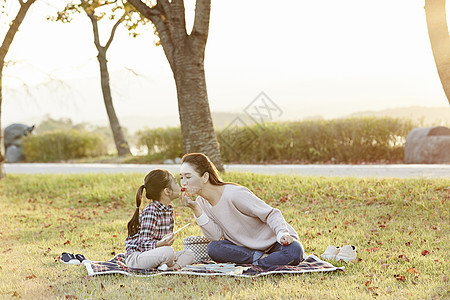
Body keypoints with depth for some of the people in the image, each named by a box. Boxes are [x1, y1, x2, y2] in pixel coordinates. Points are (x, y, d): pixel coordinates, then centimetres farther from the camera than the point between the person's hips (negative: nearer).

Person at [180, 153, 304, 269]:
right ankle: (261, 257, -16)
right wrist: (196, 209, -19)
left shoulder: (235, 194, -25)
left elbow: (271, 214, -18)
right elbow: (216, 236, -12)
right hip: (247, 246, 5)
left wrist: (283, 234, -35)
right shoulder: (201, 202, -3)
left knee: (294, 251, -36)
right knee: (213, 248, -24)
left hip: (273, 239, -5)